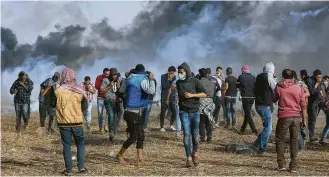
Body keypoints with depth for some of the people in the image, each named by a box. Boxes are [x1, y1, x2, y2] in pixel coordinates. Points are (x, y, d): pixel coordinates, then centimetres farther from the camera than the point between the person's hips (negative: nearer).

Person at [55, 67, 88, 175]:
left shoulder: (58, 91, -9)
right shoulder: (79, 91, -5)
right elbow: (85, 106, 3)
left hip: (64, 123, -1)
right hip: (77, 122, 1)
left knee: (66, 146, 6)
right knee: (80, 144, 15)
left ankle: (68, 169, 6)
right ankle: (81, 167, 11)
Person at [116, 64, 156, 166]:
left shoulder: (129, 79, 8)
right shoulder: (142, 80, -14)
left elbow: (121, 91, 19)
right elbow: (151, 91, -28)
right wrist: (151, 79, -16)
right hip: (134, 113, -9)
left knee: (140, 136, 10)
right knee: (133, 137, -1)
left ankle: (140, 159, 10)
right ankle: (120, 155, 13)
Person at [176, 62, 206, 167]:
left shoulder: (194, 81, -3)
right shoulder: (178, 83, 6)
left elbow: (204, 94, -6)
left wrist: (192, 95, -17)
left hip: (195, 111, -1)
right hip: (184, 112, 1)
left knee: (195, 134, 7)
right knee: (186, 134, -7)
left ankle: (195, 153, 29)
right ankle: (189, 158, -5)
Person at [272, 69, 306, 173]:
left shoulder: (279, 87, -1)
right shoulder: (299, 89, 4)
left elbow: (274, 100, 14)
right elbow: (303, 105, 4)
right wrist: (304, 120, 10)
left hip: (284, 116, -2)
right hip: (296, 117, 2)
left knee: (280, 140, 10)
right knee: (294, 141, 9)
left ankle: (281, 164, 6)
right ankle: (293, 166, 8)